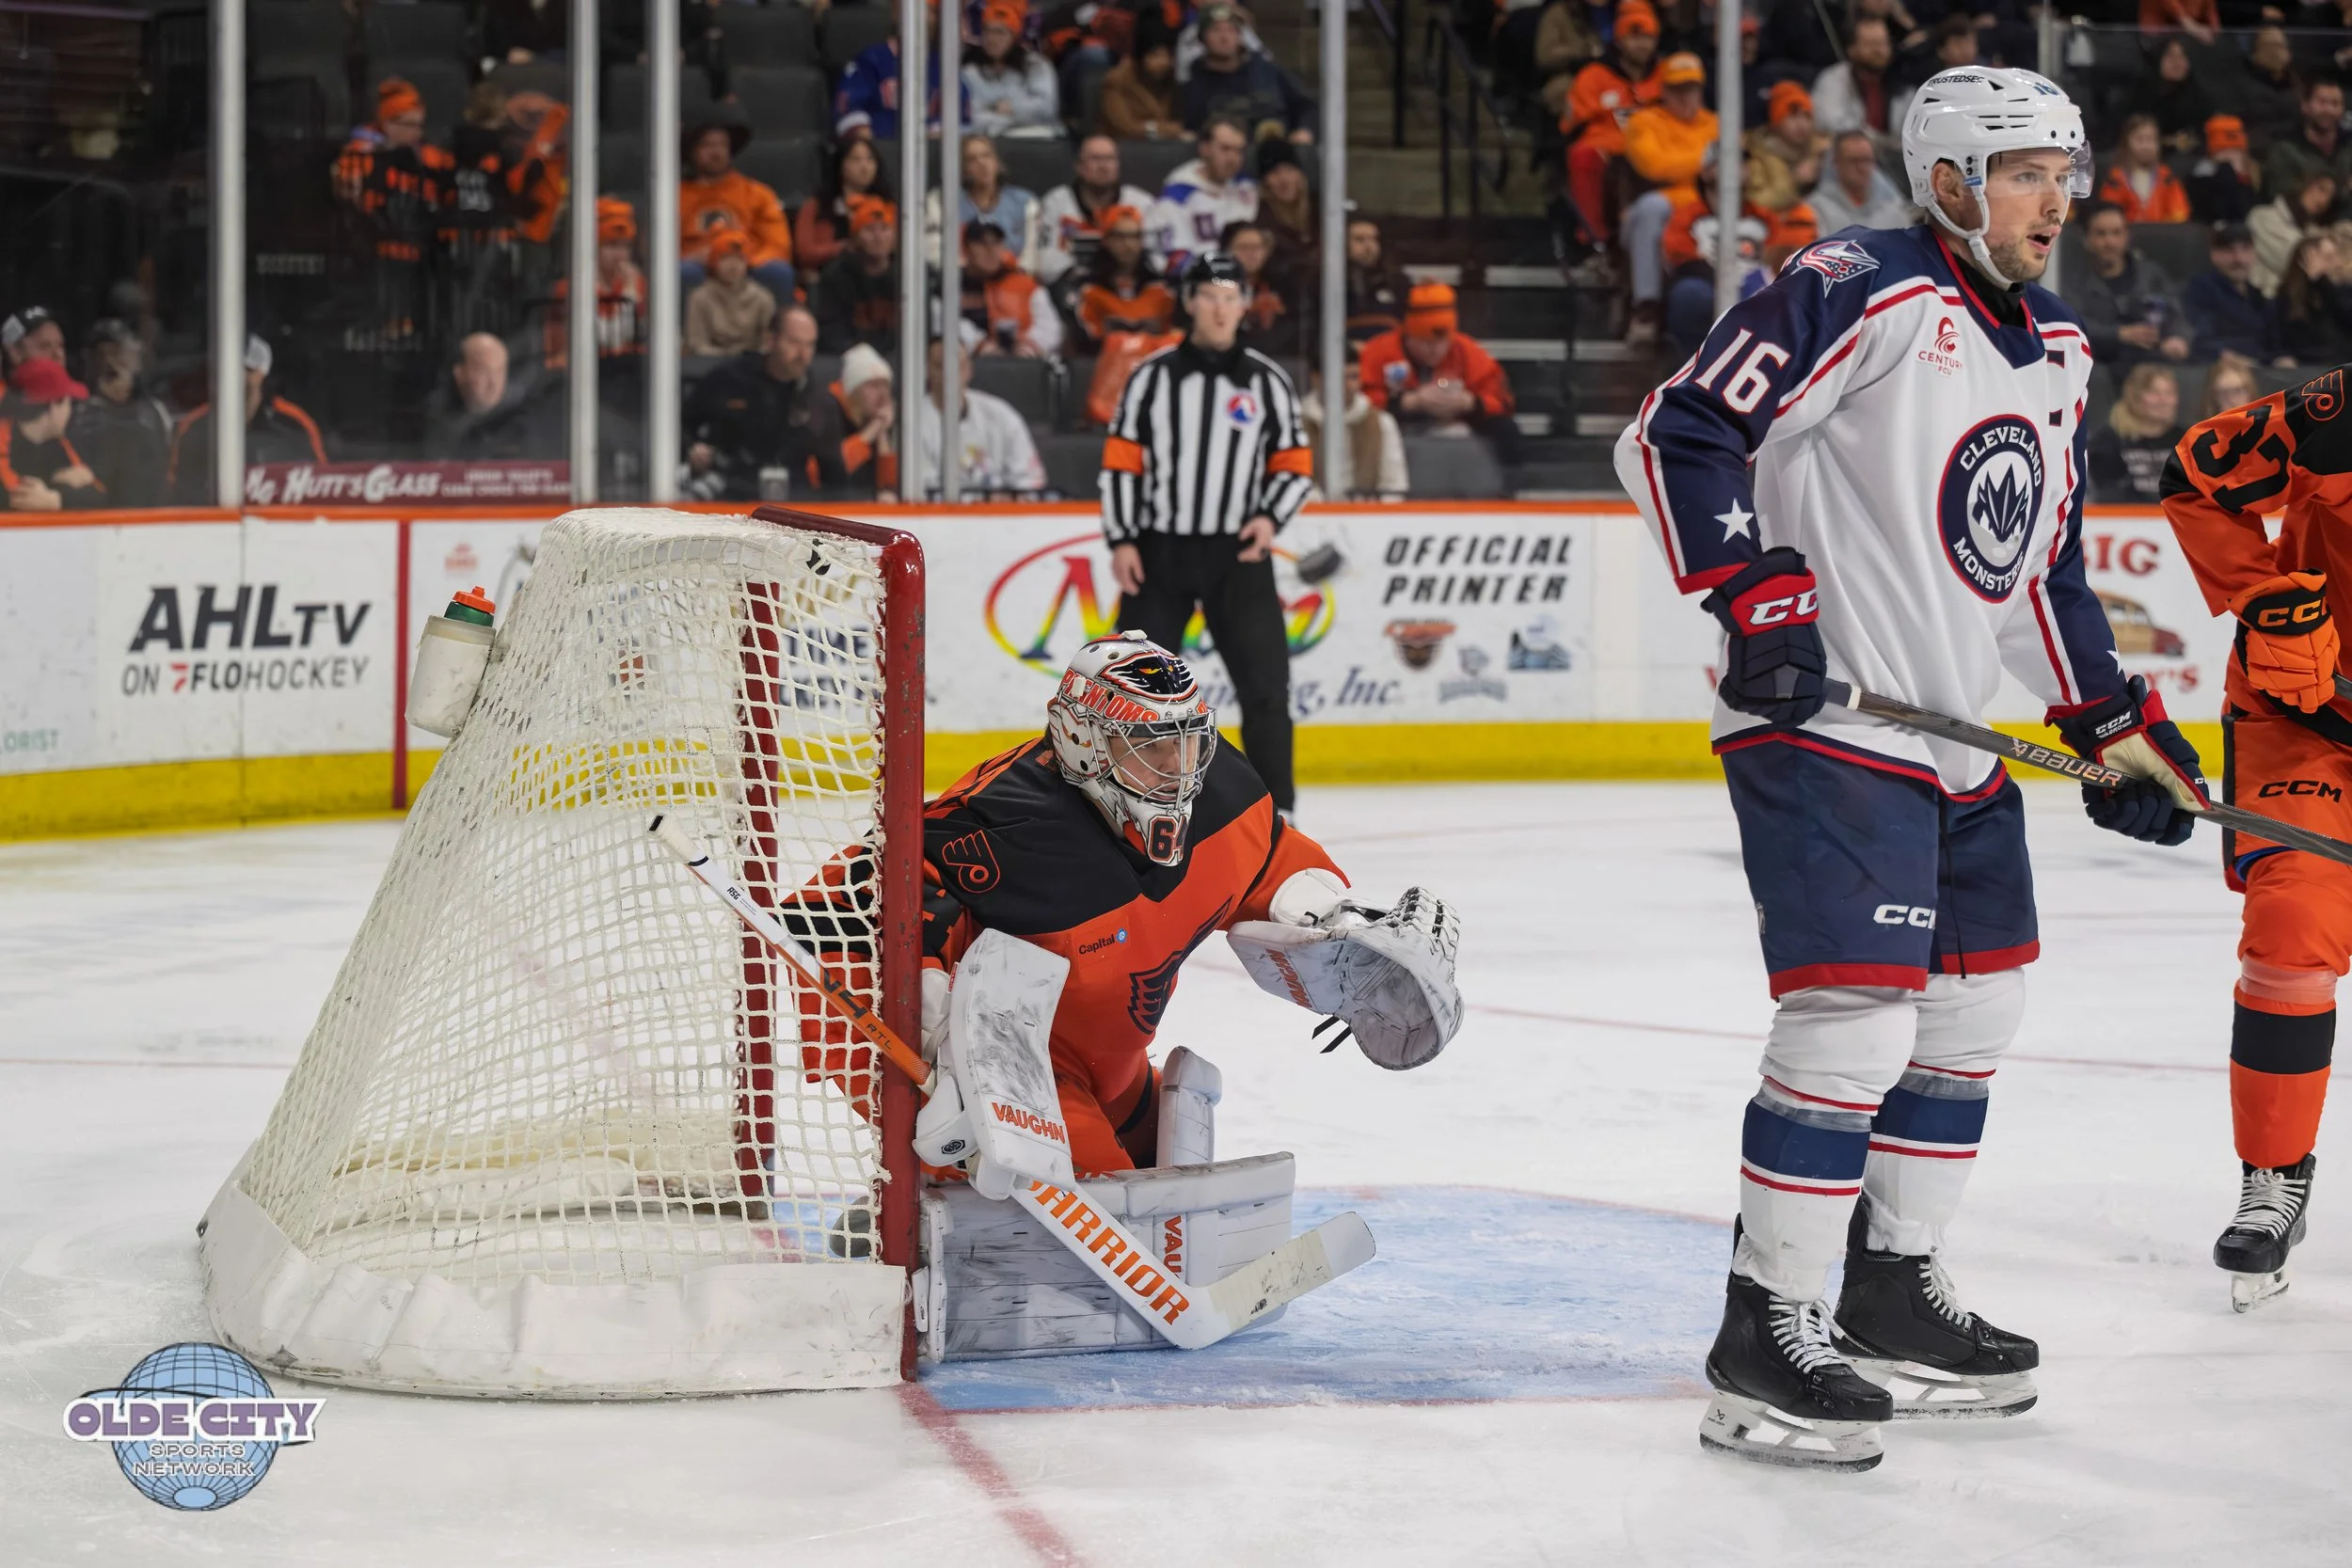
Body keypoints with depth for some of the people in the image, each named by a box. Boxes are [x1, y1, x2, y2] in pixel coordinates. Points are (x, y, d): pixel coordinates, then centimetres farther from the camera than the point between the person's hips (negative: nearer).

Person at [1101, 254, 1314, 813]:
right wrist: (1121, 540, -4)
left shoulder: (1267, 381, 3)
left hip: (1237, 555, 0)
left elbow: (1295, 466, 7)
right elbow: (1120, 461, 3)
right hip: (1158, 552, 0)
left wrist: (1271, 518, -11)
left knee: (1265, 683, -5)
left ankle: (1275, 807, 5)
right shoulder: (1152, 376, 1)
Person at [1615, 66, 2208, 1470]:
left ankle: (1893, 1285, 30)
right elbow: (1678, 436, -16)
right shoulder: (1856, 295, -13)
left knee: (1976, 1009, 16)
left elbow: (2045, 567, 23)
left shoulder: (2058, 352, 14)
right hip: (1819, 729, -9)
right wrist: (1759, 596, -24)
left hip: (1957, 738, 9)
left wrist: (2117, 725, 17)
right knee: (1857, 1019, -16)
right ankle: (1768, 1336, -9)